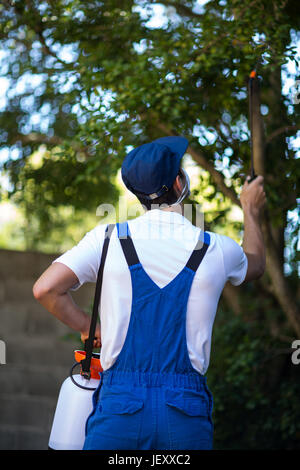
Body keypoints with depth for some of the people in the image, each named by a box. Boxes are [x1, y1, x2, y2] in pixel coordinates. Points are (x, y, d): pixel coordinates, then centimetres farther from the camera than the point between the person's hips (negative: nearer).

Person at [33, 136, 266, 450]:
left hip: (119, 406, 0)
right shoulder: (217, 250, 4)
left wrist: (88, 328, 11)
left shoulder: (109, 238, 0)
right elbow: (255, 265, 28)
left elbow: (45, 289, -7)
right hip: (187, 412, 1)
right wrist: (251, 210, 46)